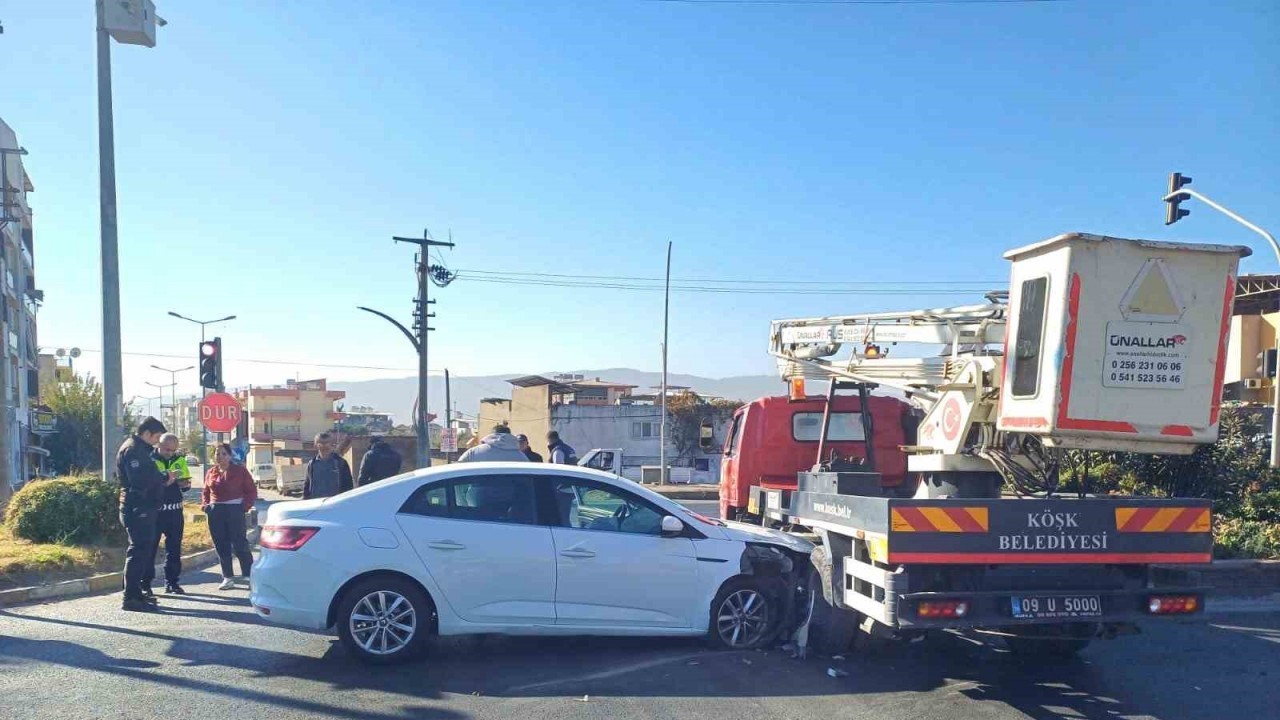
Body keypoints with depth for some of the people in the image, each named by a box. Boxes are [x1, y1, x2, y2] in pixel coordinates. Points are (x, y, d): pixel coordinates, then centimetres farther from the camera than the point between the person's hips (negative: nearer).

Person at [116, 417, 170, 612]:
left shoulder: (140, 449, 20)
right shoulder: (132, 450, -13)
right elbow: (139, 480, -23)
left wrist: (161, 478, 4)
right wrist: (164, 478, -11)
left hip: (143, 507, 11)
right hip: (137, 508, -11)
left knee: (144, 549, 15)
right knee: (139, 550, -10)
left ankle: (137, 592, 23)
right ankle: (131, 598, -8)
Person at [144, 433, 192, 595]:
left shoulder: (179, 459, 9)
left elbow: (186, 482, 17)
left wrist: (185, 483, -6)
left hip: (175, 510, 5)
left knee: (174, 548, 9)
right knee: (150, 546, 2)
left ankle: (172, 583, 17)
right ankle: (145, 583, 10)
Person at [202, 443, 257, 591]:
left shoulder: (240, 471, -1)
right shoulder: (211, 473, 11)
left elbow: (252, 491, 0)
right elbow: (205, 492, 21)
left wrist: (245, 506, -10)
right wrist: (205, 504, 4)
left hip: (234, 511, -5)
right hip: (215, 512, 5)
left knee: (239, 544, -6)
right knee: (221, 545, 6)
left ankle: (248, 575, 6)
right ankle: (227, 578, 14)